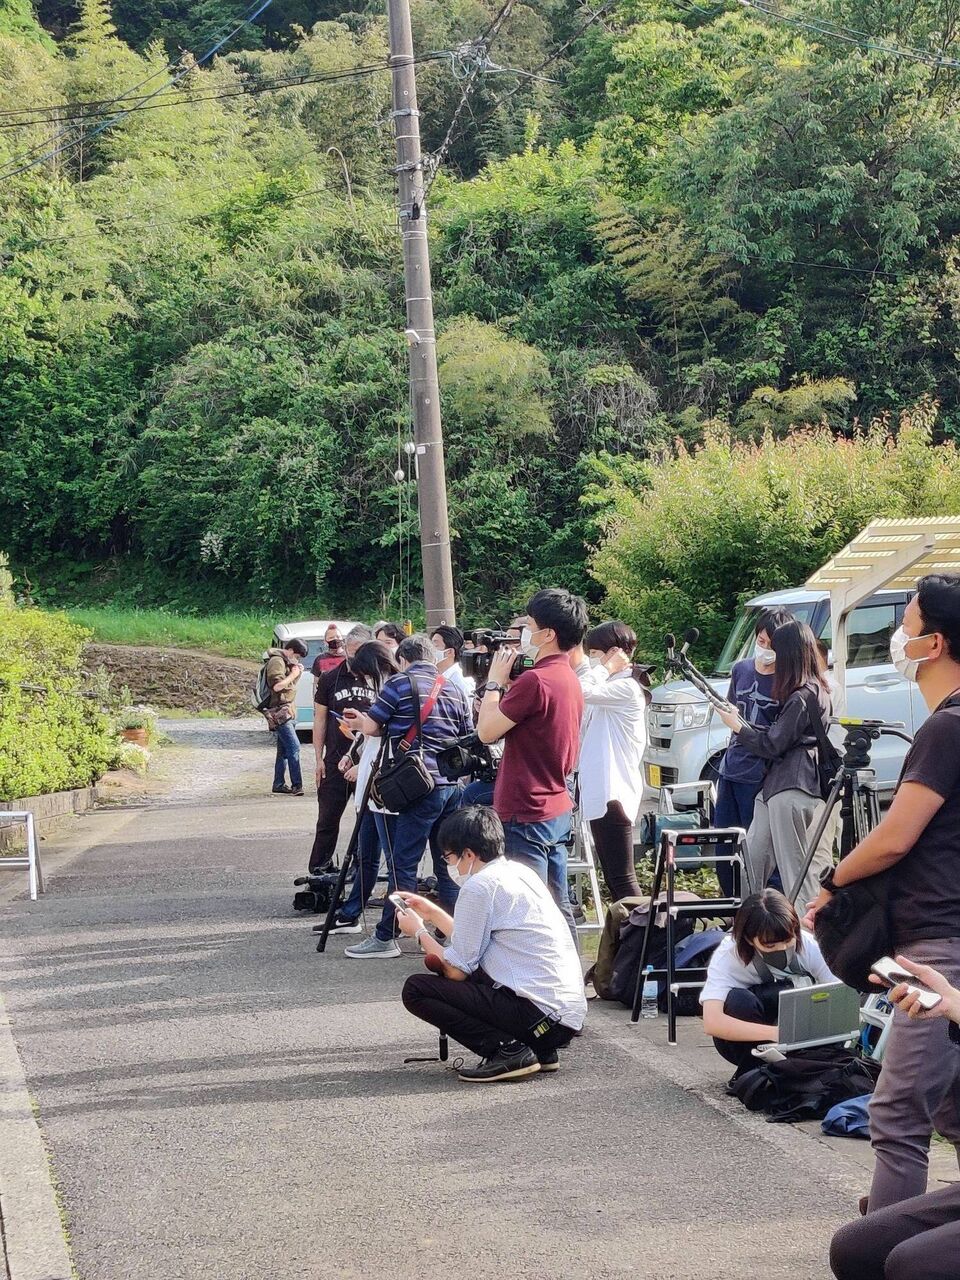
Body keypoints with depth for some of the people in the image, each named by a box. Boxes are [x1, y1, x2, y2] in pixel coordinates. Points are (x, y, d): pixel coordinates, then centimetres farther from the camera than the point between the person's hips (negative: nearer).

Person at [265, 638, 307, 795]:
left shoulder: (286, 662, 19)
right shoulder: (276, 661, -13)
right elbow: (277, 685, -24)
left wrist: (297, 672, 6)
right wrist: (293, 674, -13)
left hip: (288, 712, 10)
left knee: (284, 750, 12)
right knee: (294, 747, -16)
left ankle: (279, 785, 16)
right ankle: (296, 785, -19)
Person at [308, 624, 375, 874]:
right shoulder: (330, 679, 5)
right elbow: (320, 720, 7)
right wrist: (319, 758, 2)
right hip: (336, 760, 0)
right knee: (328, 818, 2)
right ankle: (319, 870, 7)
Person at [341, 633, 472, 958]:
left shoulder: (400, 684, -2)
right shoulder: (454, 690, 15)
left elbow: (372, 727, -1)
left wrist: (357, 721, 19)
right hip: (453, 785, 6)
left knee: (402, 863, -4)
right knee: (447, 865, 11)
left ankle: (385, 937, -1)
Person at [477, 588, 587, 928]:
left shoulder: (535, 680, -19)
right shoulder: (569, 679, 11)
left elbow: (486, 731, -14)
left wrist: (496, 681, -3)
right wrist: (509, 686, 10)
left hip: (527, 815, -10)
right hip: (557, 809, 10)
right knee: (558, 909, 13)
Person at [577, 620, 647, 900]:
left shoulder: (627, 688, -13)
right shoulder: (611, 687, 18)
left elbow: (583, 691, -27)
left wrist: (605, 668, -13)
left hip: (613, 795, -11)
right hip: (600, 794, 11)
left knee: (621, 879, -12)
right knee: (614, 878, 14)